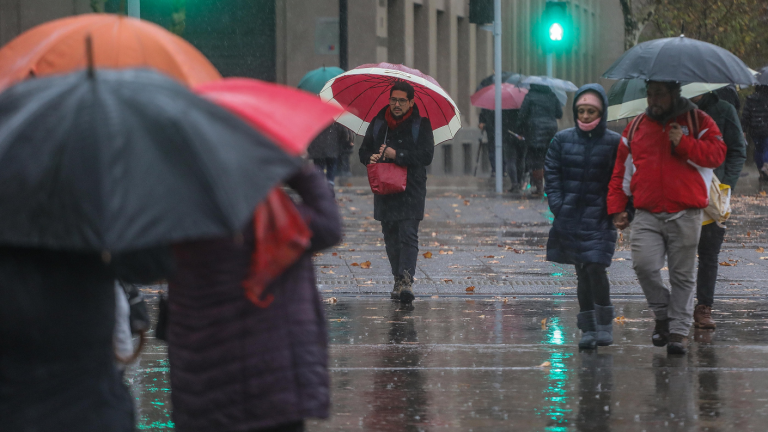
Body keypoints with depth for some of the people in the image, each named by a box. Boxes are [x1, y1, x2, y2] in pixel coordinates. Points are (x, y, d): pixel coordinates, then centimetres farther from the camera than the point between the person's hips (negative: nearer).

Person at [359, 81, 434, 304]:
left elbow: (426, 155, -10)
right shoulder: (379, 122, 11)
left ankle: (406, 280, -21)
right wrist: (371, 158, -8)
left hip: (411, 189, -5)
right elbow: (364, 149, 17)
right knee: (391, 237, 7)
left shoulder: (421, 124, -1)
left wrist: (397, 155, -19)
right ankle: (399, 280, 14)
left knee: (408, 235, -14)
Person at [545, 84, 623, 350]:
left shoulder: (613, 142, -2)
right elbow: (551, 173, 9)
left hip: (598, 218, -3)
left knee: (595, 268, -14)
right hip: (570, 216, 3)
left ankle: (605, 325, 3)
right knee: (582, 272, 8)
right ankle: (588, 329, 14)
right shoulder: (563, 139, 5)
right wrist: (557, 205, -2)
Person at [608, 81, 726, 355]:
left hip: (686, 216, -2)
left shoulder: (697, 121, 7)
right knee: (644, 265, -16)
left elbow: (717, 154, -4)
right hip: (647, 216, 2)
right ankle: (662, 314, 7)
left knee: (682, 275, 1)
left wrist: (684, 143, -15)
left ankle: (679, 330, 10)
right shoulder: (636, 126, 15)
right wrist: (617, 207, 11)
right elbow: (621, 170, 19)